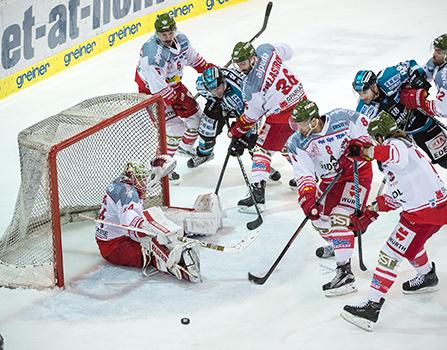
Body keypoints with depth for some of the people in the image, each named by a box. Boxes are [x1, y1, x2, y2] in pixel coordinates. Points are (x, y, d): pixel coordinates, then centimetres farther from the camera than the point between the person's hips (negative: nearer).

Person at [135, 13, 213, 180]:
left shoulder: (181, 39, -11)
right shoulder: (153, 54, -36)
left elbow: (194, 58, 11)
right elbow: (158, 87, -32)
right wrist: (177, 101, -26)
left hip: (173, 84, 8)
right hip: (152, 91, -8)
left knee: (196, 116, 16)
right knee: (175, 127, -14)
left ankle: (186, 147, 43)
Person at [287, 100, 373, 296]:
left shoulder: (343, 119, -23)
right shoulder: (297, 143, -13)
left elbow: (365, 135, -9)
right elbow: (304, 174, -19)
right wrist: (308, 198, -33)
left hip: (357, 173, -6)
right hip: (330, 180, 6)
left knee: (339, 218, -19)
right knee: (319, 217, 13)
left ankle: (345, 273, -22)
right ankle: (335, 245, 46)